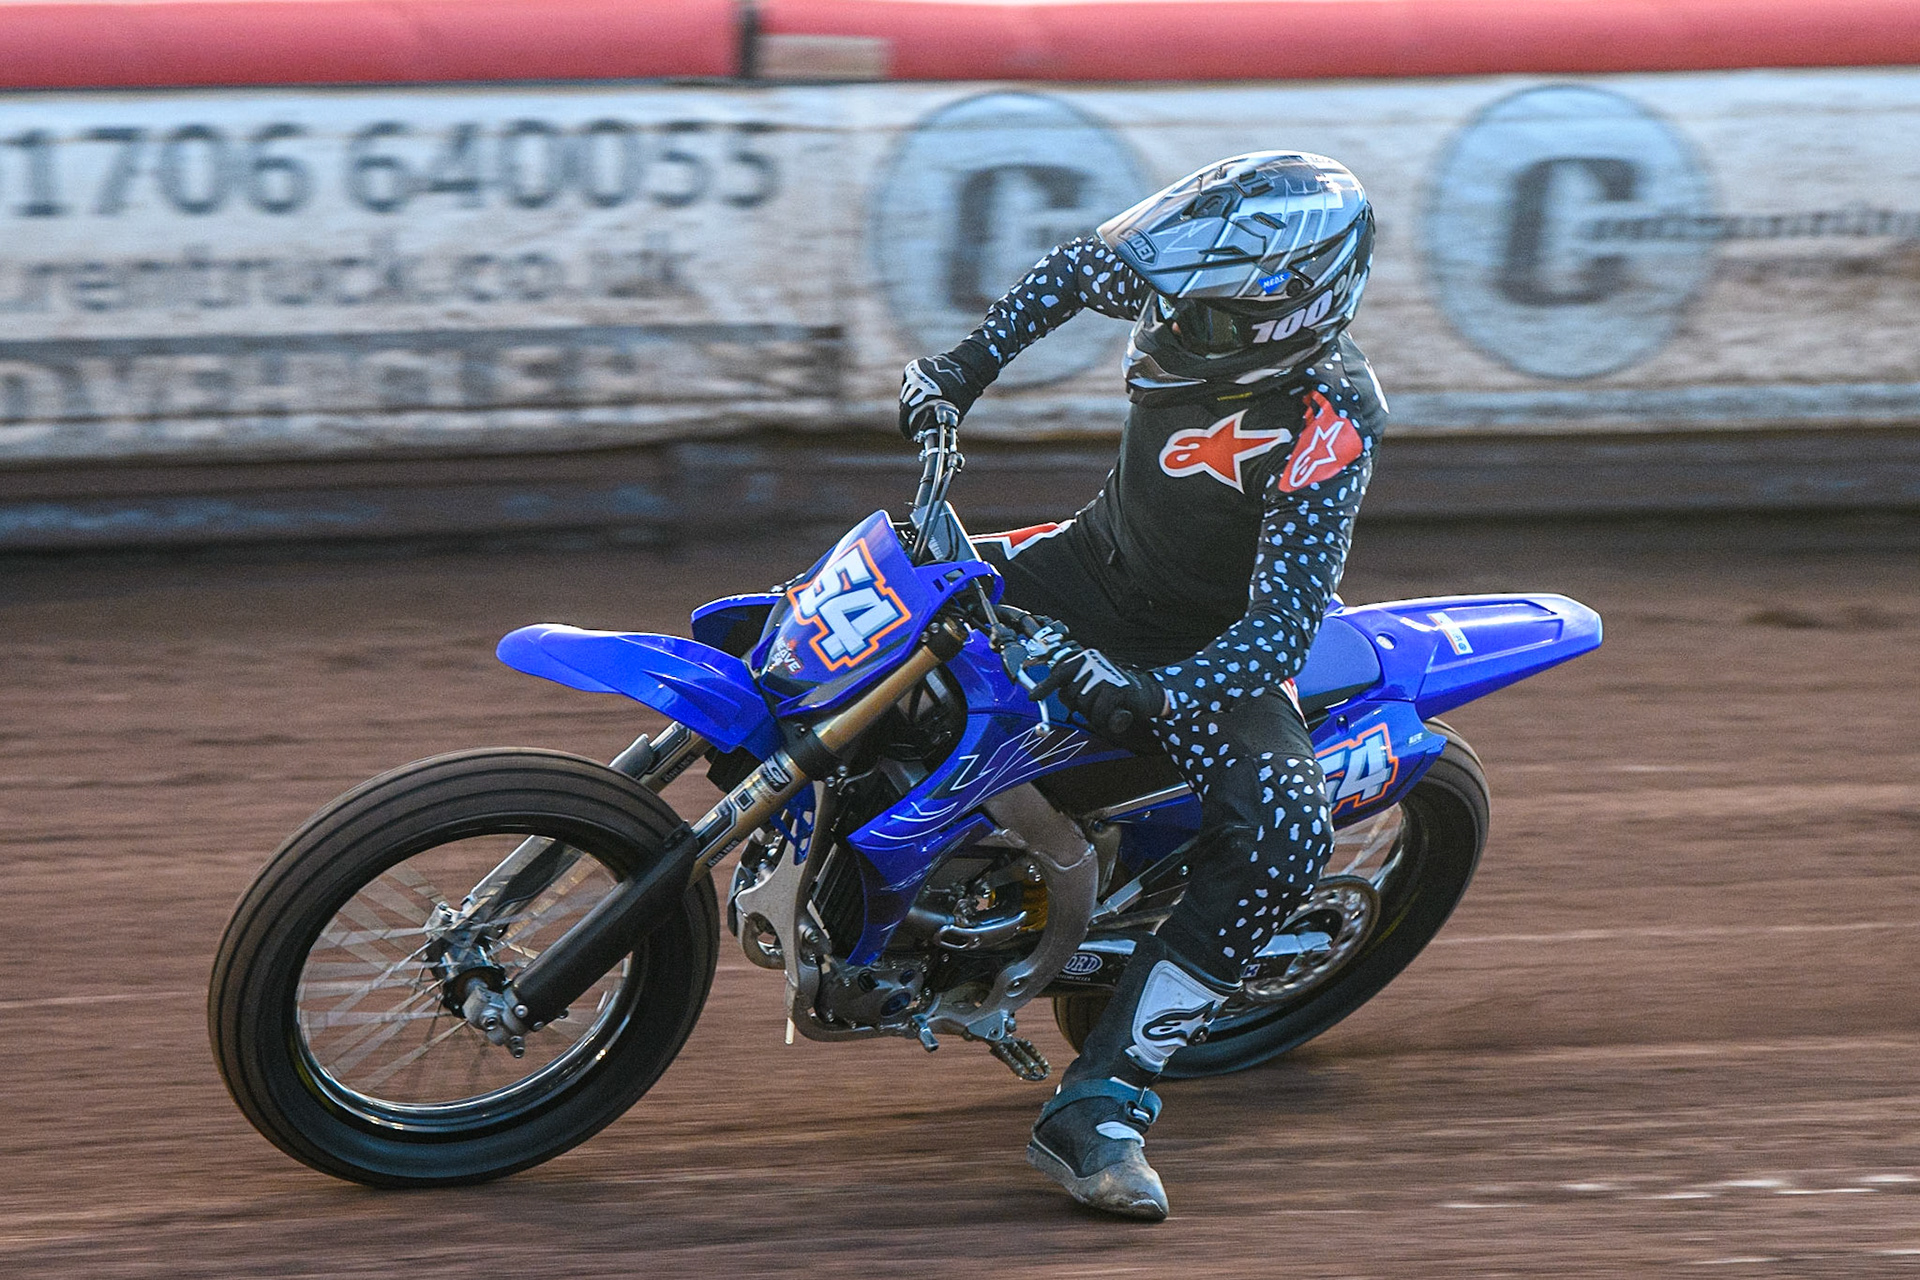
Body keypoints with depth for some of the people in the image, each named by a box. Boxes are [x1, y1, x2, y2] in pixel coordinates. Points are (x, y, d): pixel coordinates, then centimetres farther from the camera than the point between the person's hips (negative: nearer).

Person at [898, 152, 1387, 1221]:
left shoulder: (1332, 421, -33)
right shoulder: (1188, 289, -17)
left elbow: (1279, 627, -38)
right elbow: (1077, 267, 8)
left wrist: (1149, 691, -51)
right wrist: (969, 364, 0)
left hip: (1218, 644, -6)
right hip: (1100, 563, 6)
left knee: (1284, 842, -31)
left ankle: (1100, 1108, -29)